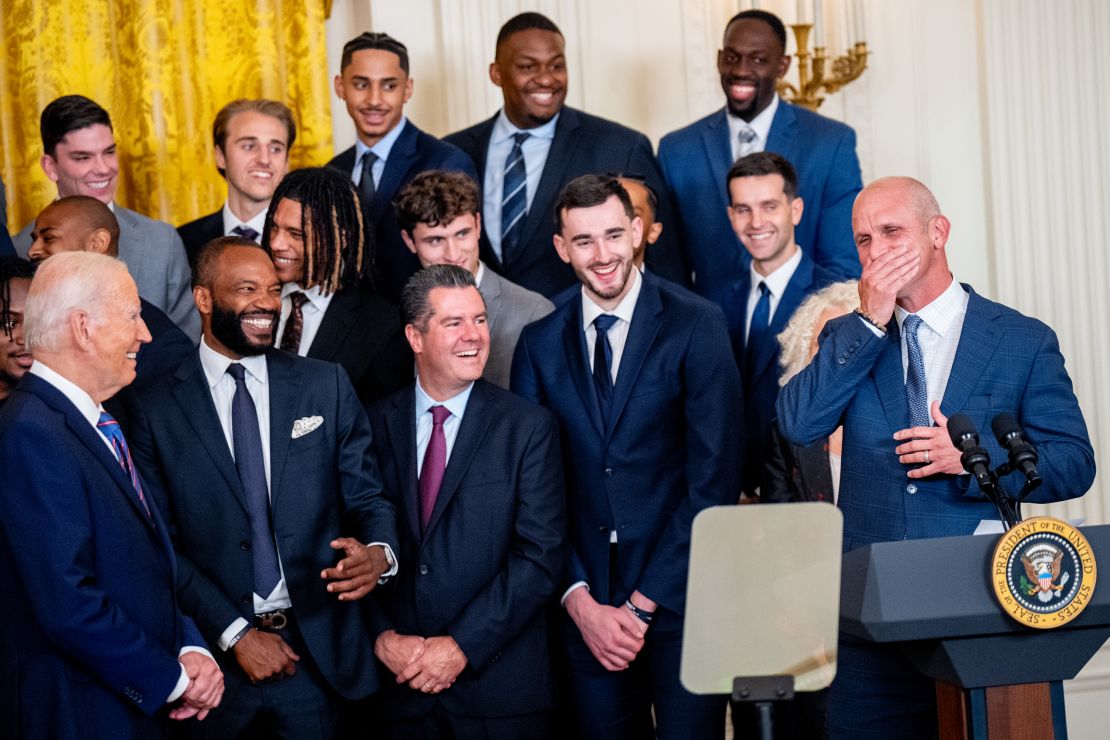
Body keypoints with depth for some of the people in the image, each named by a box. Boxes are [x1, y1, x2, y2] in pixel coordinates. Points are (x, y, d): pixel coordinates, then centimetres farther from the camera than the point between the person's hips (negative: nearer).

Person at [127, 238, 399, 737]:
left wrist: (379, 554, -19)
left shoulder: (327, 386, 4)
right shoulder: (155, 409, -1)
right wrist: (235, 633, -9)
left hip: (322, 653, 1)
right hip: (217, 657, -1)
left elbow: (367, 496, 2)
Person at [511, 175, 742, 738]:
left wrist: (645, 602, -10)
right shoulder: (540, 344, 6)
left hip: (680, 596, -3)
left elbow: (715, 476, -9)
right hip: (586, 602, 3)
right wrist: (580, 600, -6)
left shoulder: (696, 325, -4)